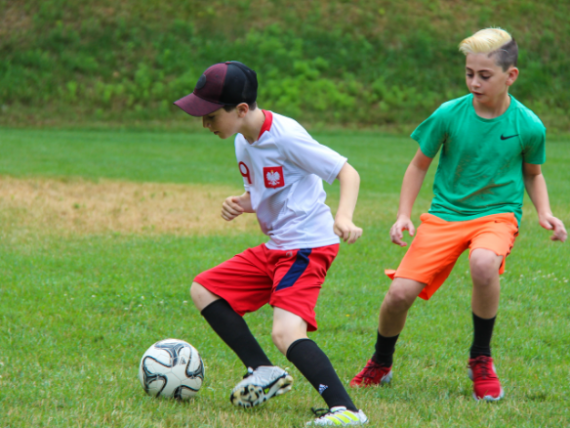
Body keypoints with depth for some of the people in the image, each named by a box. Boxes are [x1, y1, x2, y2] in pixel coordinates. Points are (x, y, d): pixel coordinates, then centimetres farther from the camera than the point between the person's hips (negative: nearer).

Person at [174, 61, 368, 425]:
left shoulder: (285, 136, -19)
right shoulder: (243, 141, 7)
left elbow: (347, 172, -17)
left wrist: (344, 218, -34)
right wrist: (241, 205, 0)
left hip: (308, 247, -10)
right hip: (274, 247, 10)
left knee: (286, 333, -27)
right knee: (204, 290, 11)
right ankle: (263, 372, 11)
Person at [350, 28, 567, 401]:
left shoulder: (528, 126, -7)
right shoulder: (448, 115, -7)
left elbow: (533, 174, 13)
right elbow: (420, 165, 7)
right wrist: (404, 215, 0)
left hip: (497, 214, -2)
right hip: (445, 213, 2)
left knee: (483, 264, -37)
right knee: (400, 293, -13)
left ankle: (481, 361, -12)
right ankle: (381, 365, 22)